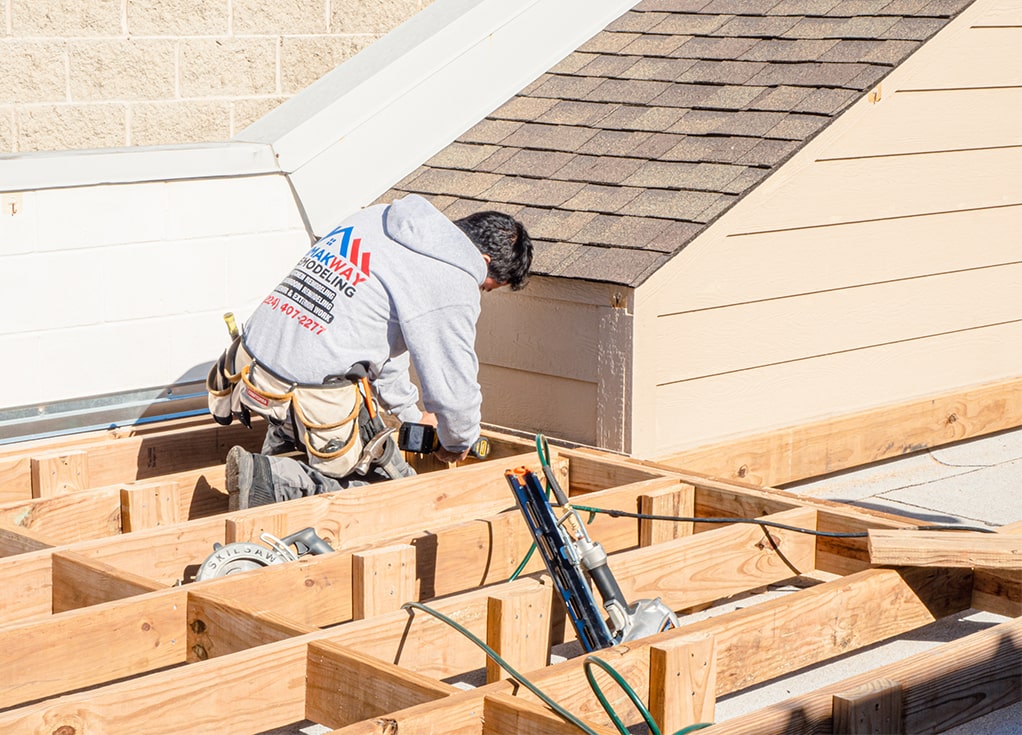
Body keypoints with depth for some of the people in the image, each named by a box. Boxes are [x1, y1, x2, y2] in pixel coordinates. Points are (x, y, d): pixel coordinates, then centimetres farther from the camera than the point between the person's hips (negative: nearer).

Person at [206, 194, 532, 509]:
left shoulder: (380, 217, 15)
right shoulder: (453, 285, -11)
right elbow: (453, 389, -6)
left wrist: (409, 411, 33)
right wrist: (457, 443, 18)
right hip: (315, 398, -9)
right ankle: (269, 482, -7)